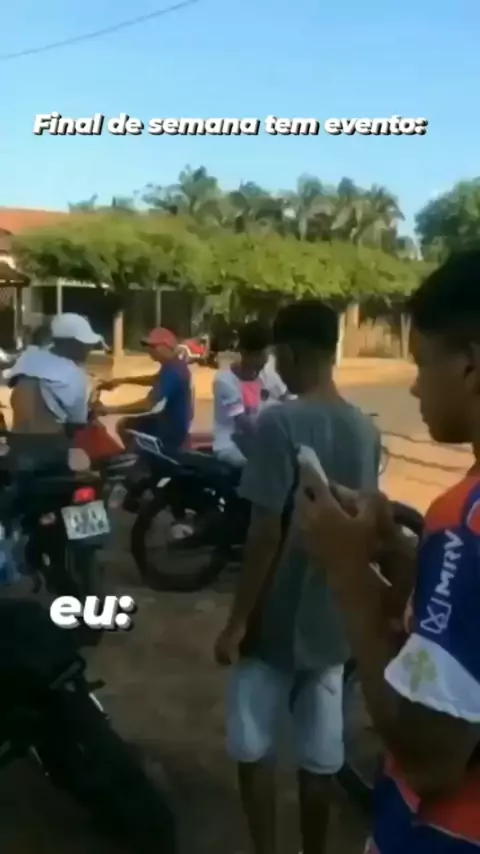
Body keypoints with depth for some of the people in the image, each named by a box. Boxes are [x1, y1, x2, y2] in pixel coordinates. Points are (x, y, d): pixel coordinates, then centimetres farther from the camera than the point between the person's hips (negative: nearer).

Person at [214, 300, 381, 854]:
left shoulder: (279, 423, -18)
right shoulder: (366, 430, 2)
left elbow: (265, 534, -20)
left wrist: (237, 621, -12)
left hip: (276, 617, -6)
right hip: (333, 619, 6)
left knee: (253, 748, 12)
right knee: (320, 756, 16)